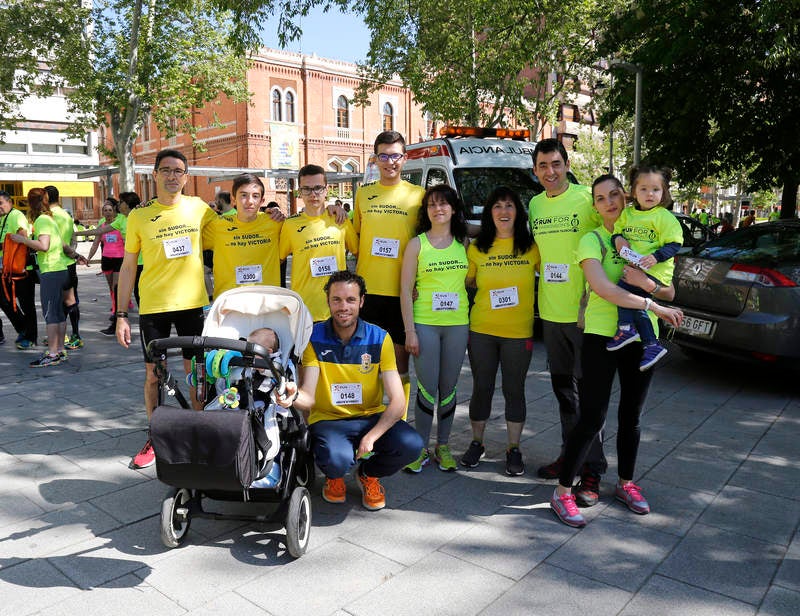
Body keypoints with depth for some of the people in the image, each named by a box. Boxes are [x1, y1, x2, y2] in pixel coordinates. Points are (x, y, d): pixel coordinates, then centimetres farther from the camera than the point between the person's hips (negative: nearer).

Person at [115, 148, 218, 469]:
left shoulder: (198, 208, 2)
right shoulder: (139, 216, 0)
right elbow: (128, 266, 3)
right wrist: (121, 315, -1)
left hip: (193, 303, 0)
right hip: (153, 306, 0)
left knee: (196, 371, 7)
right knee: (153, 373, 7)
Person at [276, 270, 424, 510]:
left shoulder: (379, 339, -6)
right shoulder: (314, 338, -7)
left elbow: (398, 401, -11)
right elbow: (309, 398, -15)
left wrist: (372, 436, -27)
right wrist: (294, 396, -40)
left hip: (371, 418, 2)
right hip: (327, 419, -2)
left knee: (411, 444, -26)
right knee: (337, 458, -34)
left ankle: (369, 473, 9)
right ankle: (334, 476, 8)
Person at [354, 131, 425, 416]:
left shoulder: (418, 195, 2)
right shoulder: (363, 194, 10)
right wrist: (356, 278, 4)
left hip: (402, 292, -2)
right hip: (367, 289, 2)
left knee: (400, 361, 6)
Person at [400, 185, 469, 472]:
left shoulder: (464, 244, 8)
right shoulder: (417, 244, 1)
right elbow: (406, 290, -2)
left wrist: (471, 324, 5)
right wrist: (410, 331, -8)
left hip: (457, 324, 2)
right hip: (425, 324, -2)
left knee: (448, 388, 9)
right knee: (427, 388, -1)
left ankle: (443, 446, 23)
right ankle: (421, 448, 15)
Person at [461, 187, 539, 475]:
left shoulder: (532, 247, -2)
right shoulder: (477, 248, 2)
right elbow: (465, 282, 11)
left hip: (519, 332, -1)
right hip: (481, 330, 1)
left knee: (514, 390, 8)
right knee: (481, 388, 11)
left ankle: (514, 449, 24)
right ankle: (477, 443, 28)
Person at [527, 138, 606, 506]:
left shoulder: (587, 198, -9)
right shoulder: (534, 205, 10)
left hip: (583, 313, -6)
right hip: (550, 312, 6)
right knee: (562, 387, 16)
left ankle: (592, 469, 8)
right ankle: (570, 454, 31)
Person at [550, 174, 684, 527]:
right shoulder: (591, 240, -2)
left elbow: (670, 292, 7)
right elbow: (602, 288, -19)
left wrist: (648, 283, -15)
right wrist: (654, 307, -22)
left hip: (641, 338, 5)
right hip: (602, 336, -4)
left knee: (631, 417, 14)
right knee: (592, 419, -6)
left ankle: (626, 484, 32)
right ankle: (562, 492, 5)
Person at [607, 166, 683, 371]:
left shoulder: (664, 217, -4)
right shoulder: (627, 213, 14)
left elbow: (674, 244, -8)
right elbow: (616, 228, 20)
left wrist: (656, 257, -23)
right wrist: (617, 238, -3)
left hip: (655, 271, -7)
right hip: (633, 269, 7)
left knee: (623, 287, -23)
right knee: (636, 304, 0)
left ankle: (626, 329, -12)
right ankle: (651, 345, 7)